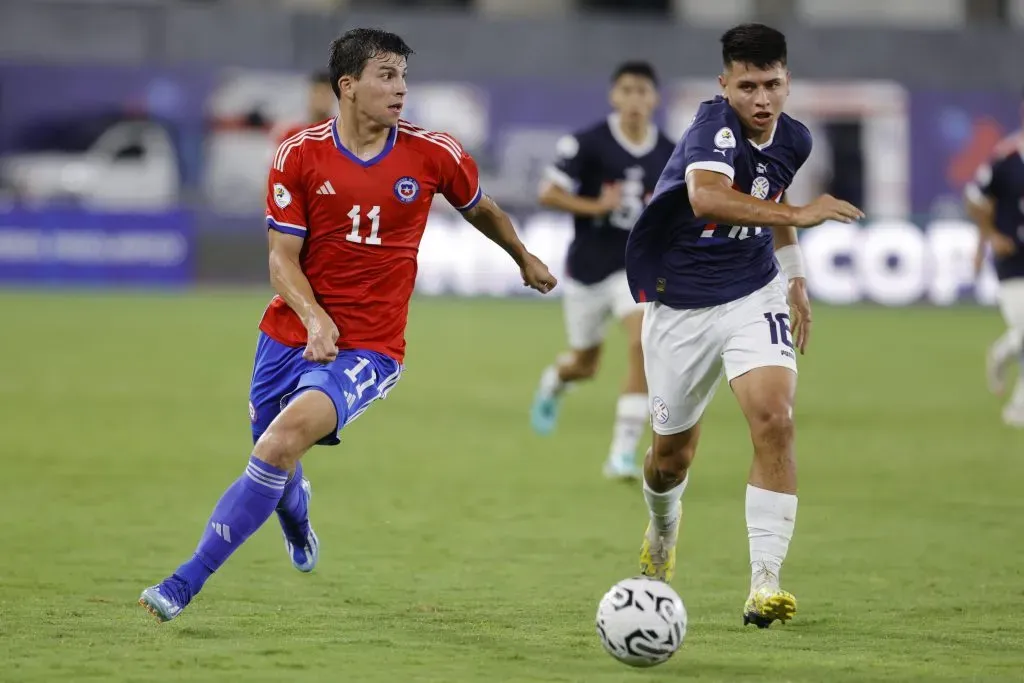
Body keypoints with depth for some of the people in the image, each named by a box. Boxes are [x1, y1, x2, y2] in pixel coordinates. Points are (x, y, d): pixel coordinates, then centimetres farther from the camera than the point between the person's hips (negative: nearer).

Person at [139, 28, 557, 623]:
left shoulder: (433, 155, -4)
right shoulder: (300, 156, -5)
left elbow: (480, 208, 18)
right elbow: (282, 258, -5)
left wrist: (524, 258, 34)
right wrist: (314, 317, -23)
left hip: (369, 348, -2)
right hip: (292, 332, 2)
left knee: (289, 433, -27)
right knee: (275, 457, 13)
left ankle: (187, 583, -27)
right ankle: (298, 522, 56)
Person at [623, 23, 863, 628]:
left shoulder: (794, 140, -1)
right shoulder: (715, 126, -22)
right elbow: (706, 195, -44)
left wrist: (796, 278, 19)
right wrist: (798, 214, -50)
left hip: (754, 294, 3)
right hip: (679, 305, -3)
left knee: (775, 420, -21)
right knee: (673, 454, 11)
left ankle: (765, 582, -21)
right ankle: (663, 527, 49)